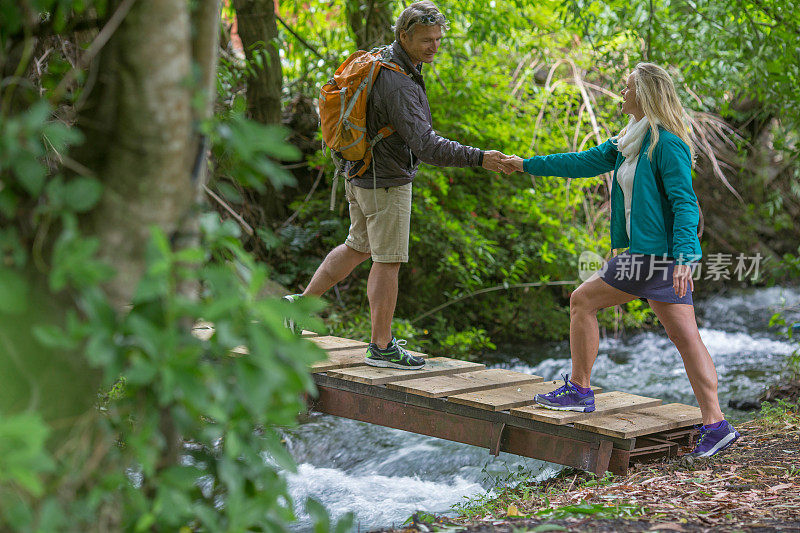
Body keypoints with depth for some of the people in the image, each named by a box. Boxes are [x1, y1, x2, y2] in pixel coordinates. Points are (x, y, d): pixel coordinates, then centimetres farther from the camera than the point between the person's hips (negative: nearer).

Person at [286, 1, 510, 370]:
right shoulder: (398, 85, -27)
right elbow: (426, 146, -33)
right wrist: (479, 159, -32)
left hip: (361, 174, 10)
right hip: (386, 181, -10)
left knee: (358, 247, 23)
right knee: (388, 261, -1)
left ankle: (302, 302, 27)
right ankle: (381, 347, 7)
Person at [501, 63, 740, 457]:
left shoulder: (667, 144, -12)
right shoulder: (631, 142, 17)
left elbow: (685, 202, -18)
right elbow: (586, 162, 24)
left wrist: (684, 255, -27)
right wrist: (528, 165, 27)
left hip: (655, 251, -9)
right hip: (650, 251, 9)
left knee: (583, 300, 4)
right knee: (685, 336, 3)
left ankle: (579, 391, 15)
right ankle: (715, 425, -1)